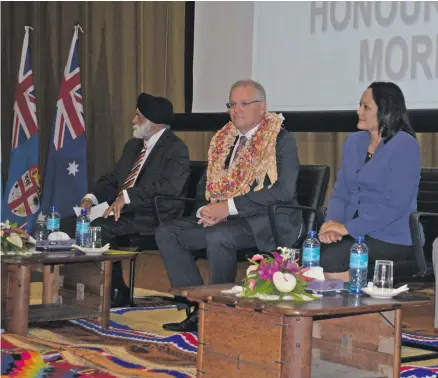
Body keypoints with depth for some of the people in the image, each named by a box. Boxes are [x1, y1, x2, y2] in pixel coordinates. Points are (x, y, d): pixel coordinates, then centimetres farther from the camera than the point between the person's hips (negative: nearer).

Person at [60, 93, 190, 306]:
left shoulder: (176, 150, -8)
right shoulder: (133, 146, 20)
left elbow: (170, 186, -25)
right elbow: (111, 179, 23)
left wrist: (127, 196, -28)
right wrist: (91, 198, 1)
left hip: (151, 219, -9)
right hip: (122, 214, 9)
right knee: (67, 224, -5)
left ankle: (117, 293, -11)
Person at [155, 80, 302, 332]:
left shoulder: (282, 140, -5)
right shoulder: (223, 139, 16)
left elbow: (284, 190, -19)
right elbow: (205, 185, 20)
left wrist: (230, 206, -22)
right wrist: (209, 210, -6)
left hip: (266, 221, -7)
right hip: (220, 218, 8)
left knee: (218, 236, -35)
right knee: (166, 233, -8)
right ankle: (199, 309, -10)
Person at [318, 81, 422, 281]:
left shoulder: (404, 145, -8)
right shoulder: (353, 142, 13)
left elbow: (396, 206, -16)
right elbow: (340, 193, 12)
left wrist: (348, 227, -20)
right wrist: (332, 222, -10)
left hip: (392, 238, -6)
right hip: (353, 233, 6)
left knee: (331, 258, -29)